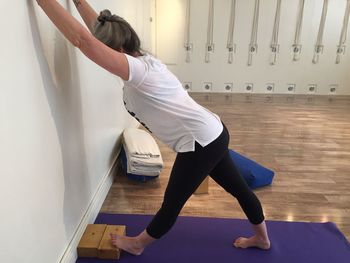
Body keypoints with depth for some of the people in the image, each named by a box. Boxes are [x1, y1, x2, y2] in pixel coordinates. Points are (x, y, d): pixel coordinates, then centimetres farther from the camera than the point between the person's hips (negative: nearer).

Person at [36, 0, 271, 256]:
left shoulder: (136, 69, -18)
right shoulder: (144, 59, 9)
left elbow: (82, 39, -24)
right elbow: (100, 32, 19)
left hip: (200, 143, -10)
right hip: (213, 134, 10)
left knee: (172, 204, 12)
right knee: (239, 188, 25)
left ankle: (136, 244, 35)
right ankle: (261, 238, 48)